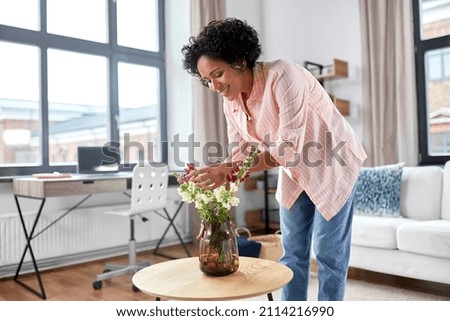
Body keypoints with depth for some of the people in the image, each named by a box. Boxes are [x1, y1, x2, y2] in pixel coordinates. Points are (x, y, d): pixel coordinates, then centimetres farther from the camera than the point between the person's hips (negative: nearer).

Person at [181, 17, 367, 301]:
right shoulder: (231, 101, -8)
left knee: (329, 252, 2)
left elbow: (290, 147, -35)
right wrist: (215, 176, -23)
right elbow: (241, 152, -4)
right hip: (294, 172, 7)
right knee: (293, 251, 11)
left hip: (332, 165, -6)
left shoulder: (283, 75, -31)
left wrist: (229, 170, -40)